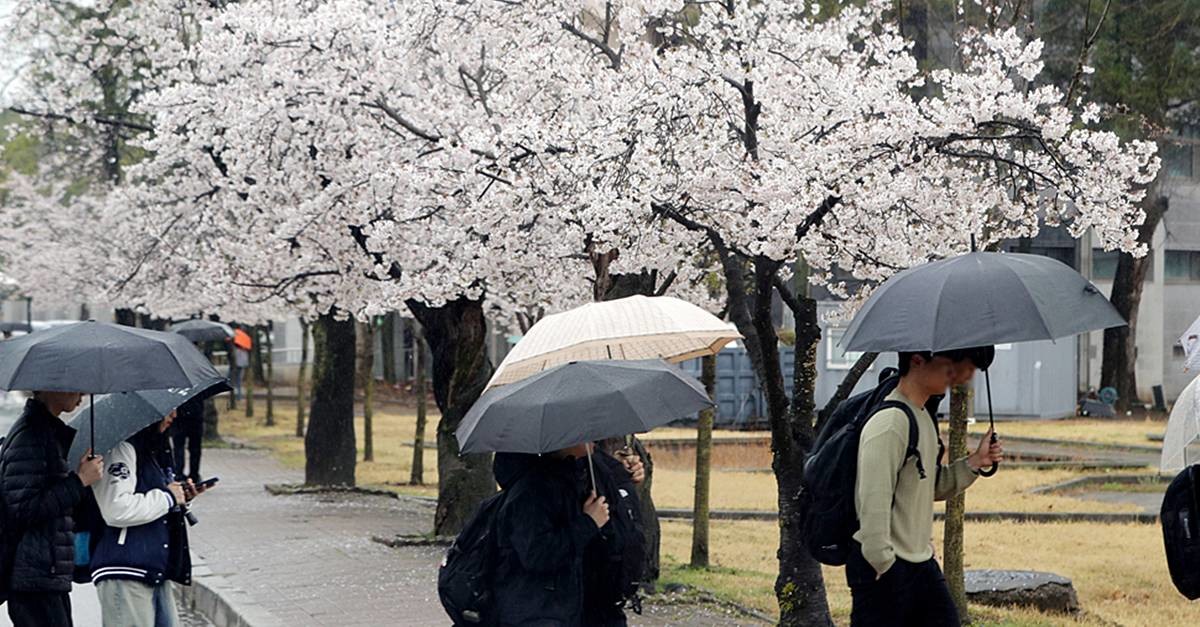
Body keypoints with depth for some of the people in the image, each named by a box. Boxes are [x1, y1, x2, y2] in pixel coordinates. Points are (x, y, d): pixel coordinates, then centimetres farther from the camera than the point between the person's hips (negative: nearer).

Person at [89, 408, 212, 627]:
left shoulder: (155, 450, 19)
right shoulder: (121, 448, -12)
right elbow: (116, 510, -24)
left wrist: (180, 496, 12)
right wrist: (167, 497, -12)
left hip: (157, 572, 10)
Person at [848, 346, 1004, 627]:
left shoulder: (924, 417, 11)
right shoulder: (890, 422, -20)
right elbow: (874, 502, -23)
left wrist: (975, 462, 5)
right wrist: (883, 567, -22)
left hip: (922, 562, 10)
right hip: (883, 570, -10)